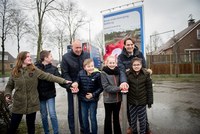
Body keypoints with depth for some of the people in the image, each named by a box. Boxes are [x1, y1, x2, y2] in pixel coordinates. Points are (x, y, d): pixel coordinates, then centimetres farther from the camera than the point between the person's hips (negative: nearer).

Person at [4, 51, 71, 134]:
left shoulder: (34, 70, -4)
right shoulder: (14, 72, 0)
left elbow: (48, 76, -9)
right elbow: (9, 86, 10)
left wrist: (64, 81, -16)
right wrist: (7, 94, -10)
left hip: (32, 103, 0)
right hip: (18, 104, 1)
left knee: (31, 125, 14)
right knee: (13, 126, 11)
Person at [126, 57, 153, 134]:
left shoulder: (146, 74, -7)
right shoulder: (128, 74, -7)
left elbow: (149, 88, -3)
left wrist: (150, 101, -1)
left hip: (142, 101, -1)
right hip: (131, 102, 1)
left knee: (142, 120, 12)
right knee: (133, 120, 14)